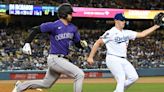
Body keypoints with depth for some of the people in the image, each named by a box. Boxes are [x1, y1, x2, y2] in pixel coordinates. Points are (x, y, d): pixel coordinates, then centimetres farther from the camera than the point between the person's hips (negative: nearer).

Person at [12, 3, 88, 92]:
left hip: (63, 60, 8)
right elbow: (35, 30, -8)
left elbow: (77, 43, 17)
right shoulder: (53, 25, -11)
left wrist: (82, 43, -7)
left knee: (46, 84, 19)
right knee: (79, 74, -17)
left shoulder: (73, 28, 10)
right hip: (55, 59, -8)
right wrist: (27, 43, -18)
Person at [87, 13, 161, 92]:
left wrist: (155, 27, 10)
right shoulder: (110, 33, -8)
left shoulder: (127, 33, 13)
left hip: (123, 60, 7)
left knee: (134, 77, -3)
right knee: (121, 79, -19)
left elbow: (142, 34, 15)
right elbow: (98, 43, -8)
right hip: (113, 59, -7)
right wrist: (90, 57, -14)